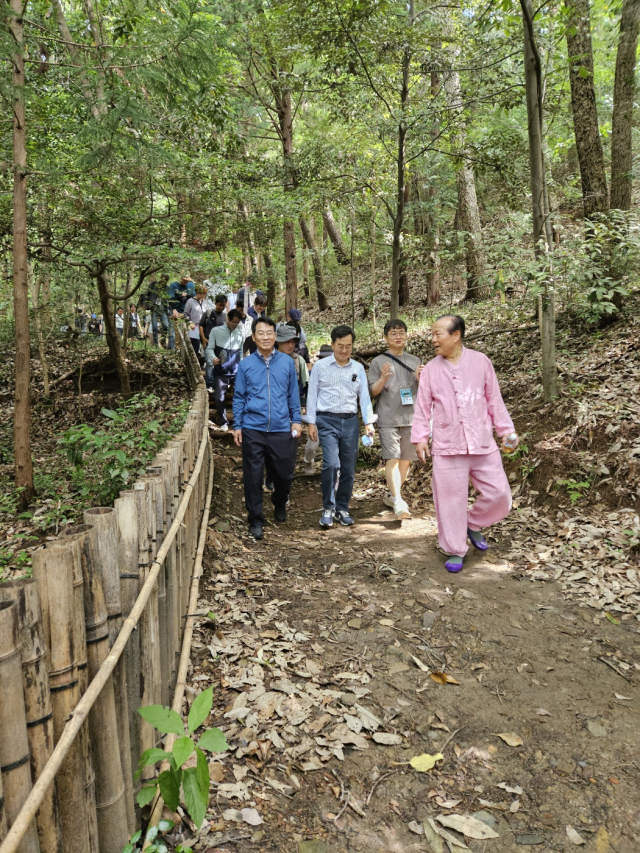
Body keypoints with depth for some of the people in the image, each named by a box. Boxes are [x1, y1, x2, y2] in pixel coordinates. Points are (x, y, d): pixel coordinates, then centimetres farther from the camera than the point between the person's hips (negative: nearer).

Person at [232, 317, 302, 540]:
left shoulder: (287, 362, 4)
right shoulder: (246, 364, 3)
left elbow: (293, 394, 10)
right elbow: (239, 397, 6)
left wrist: (296, 420, 4)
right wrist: (237, 426, 2)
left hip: (282, 429, 1)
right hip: (253, 429, -1)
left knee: (284, 473, 11)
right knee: (253, 476, 3)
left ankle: (280, 505, 40)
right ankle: (256, 520, 16)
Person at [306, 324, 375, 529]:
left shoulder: (358, 368, 9)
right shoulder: (320, 366, 3)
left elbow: (364, 397, 10)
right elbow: (312, 395, 4)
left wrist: (369, 422, 1)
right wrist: (311, 422, 0)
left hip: (350, 421, 3)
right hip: (327, 420, -3)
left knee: (349, 468, 6)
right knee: (331, 464, -16)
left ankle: (342, 508, 22)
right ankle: (328, 508, 1)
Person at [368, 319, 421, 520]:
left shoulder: (415, 361, 14)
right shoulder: (378, 362, 4)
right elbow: (373, 392, 2)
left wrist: (421, 379, -6)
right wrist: (383, 379, -17)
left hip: (411, 418, 4)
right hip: (388, 419, -4)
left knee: (406, 459, 7)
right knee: (392, 459, -11)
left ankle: (391, 495, 22)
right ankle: (398, 501, -15)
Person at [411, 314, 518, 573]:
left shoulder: (480, 362, 2)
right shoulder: (431, 369, 3)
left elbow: (494, 400, 6)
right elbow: (423, 407, 5)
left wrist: (506, 429, 4)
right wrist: (420, 437, -2)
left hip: (483, 443, 1)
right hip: (447, 447, -1)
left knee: (498, 493, 1)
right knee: (451, 500, 3)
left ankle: (472, 524, 28)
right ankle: (455, 551, 19)